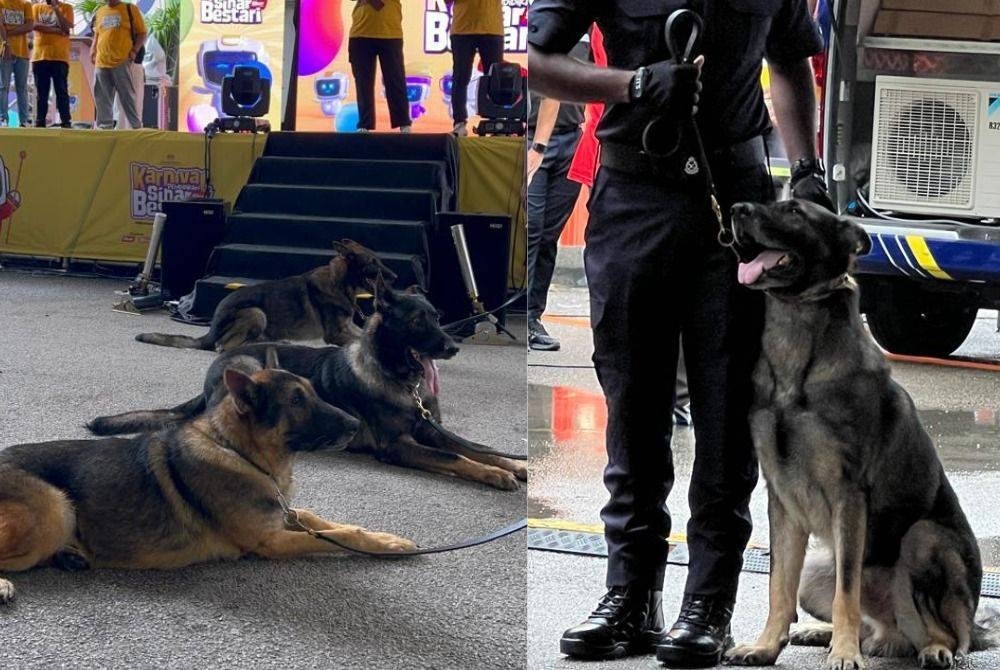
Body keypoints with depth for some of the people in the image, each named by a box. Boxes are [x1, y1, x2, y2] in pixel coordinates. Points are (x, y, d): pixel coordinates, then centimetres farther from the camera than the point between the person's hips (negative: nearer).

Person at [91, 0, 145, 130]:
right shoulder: (99, 13, 17)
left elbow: (142, 33, 3)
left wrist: (134, 51, -8)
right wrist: (93, 51, 10)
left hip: (122, 62, -5)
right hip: (101, 62, 5)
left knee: (127, 96, -3)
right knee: (102, 98, 5)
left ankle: (136, 127, 2)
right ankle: (105, 126, 10)